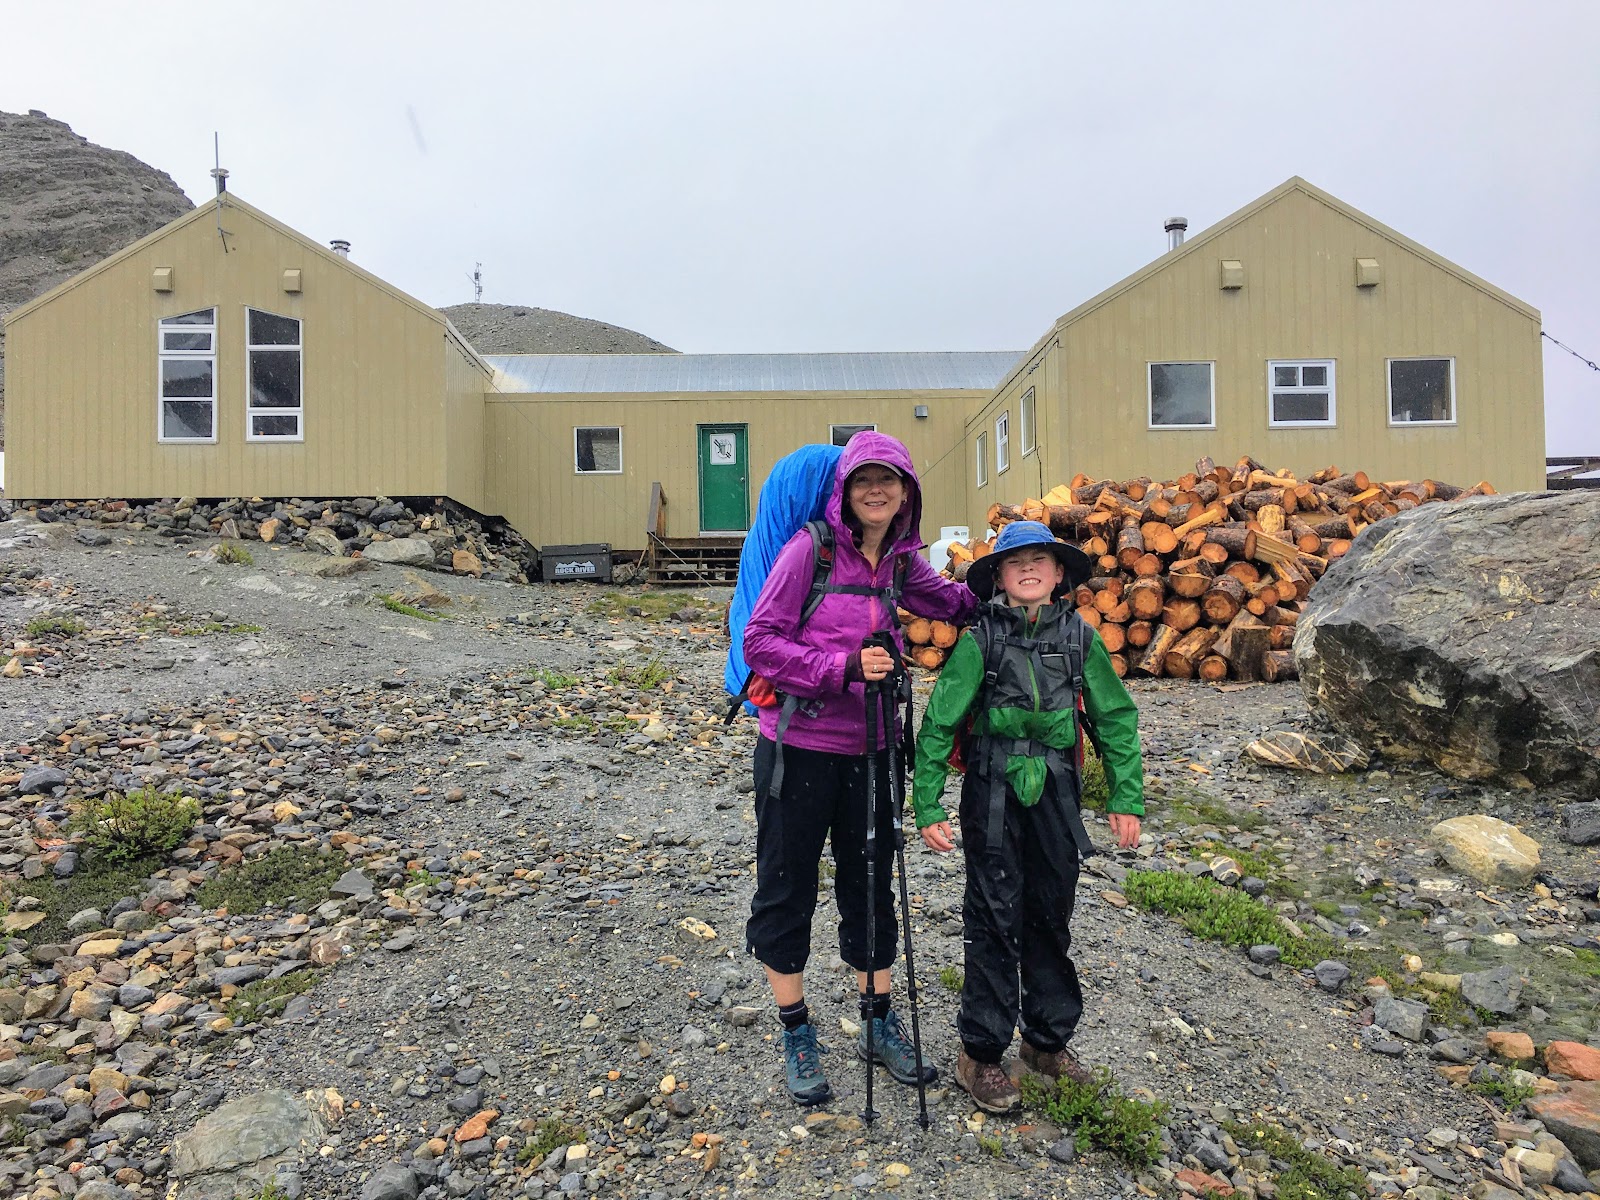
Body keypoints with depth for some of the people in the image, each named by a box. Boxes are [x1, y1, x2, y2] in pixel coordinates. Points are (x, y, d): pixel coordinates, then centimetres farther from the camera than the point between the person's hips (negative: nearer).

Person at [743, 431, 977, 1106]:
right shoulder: (811, 548, -12)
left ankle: (879, 1026, 36)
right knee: (786, 890, 9)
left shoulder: (901, 562, 4)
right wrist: (844, 666, -23)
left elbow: (951, 602, 23)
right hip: (798, 747, -4)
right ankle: (797, 1037, 30)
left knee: (871, 887, 17)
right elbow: (761, 642, -14)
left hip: (869, 750, 5)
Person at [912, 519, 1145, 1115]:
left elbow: (1115, 719, 7)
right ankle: (981, 1053, 23)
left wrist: (1127, 798, 3)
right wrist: (927, 806, -11)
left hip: (1055, 794, 4)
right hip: (993, 796, -3)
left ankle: (1048, 1041, 36)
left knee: (1052, 916, 16)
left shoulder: (1079, 636, 1)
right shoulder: (980, 639, -9)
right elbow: (939, 722, -9)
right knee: (995, 920, 5)